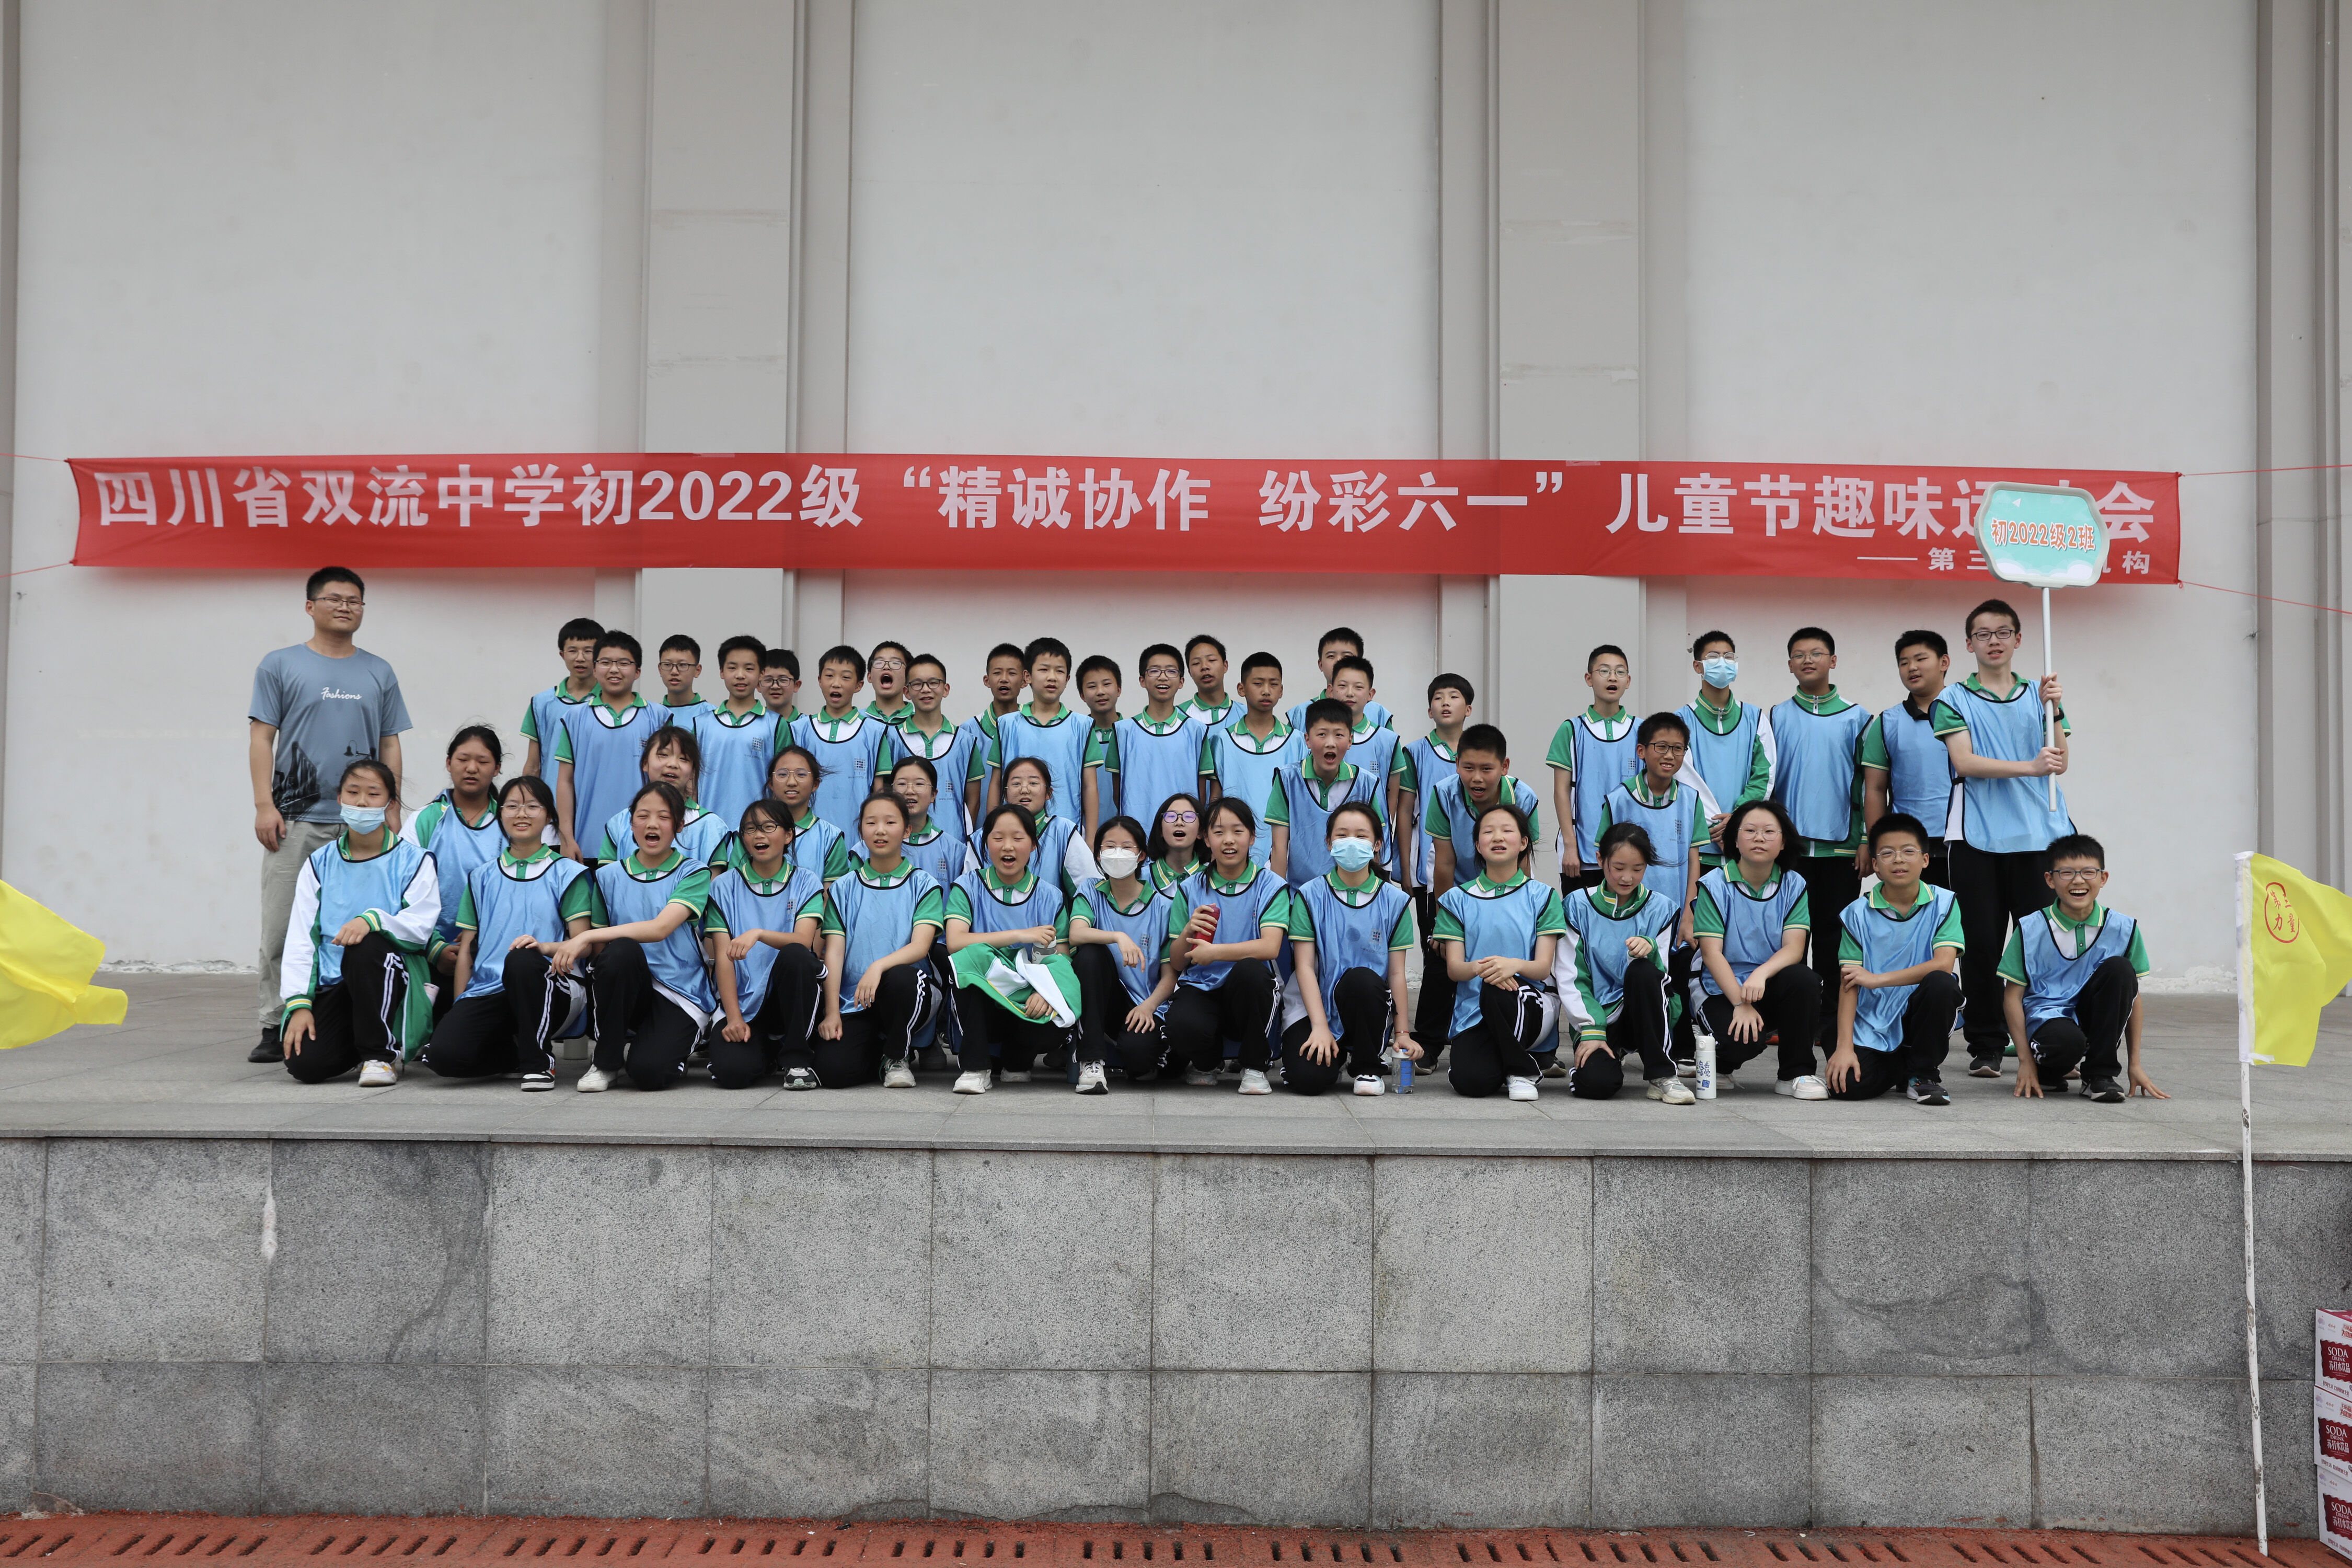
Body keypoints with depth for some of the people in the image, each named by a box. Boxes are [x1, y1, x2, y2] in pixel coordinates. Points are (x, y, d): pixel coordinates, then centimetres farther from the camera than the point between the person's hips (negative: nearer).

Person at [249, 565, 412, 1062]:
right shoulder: (281, 666, 6)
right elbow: (261, 738, 2)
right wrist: (264, 805, -7)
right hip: (295, 820, -2)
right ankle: (277, 1025, 5)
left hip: (362, 824, 2)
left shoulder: (379, 673, 14)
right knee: (282, 927, -2)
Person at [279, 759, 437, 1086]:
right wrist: (299, 1003, -8)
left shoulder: (412, 860, 3)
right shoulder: (320, 863, 12)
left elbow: (421, 926, -10)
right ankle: (355, 1044, 16)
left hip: (387, 977, -2)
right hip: (332, 985, 3)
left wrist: (373, 919, -30)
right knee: (305, 1064, -23)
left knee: (366, 944, -37)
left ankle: (381, 1053, -18)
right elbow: (299, 939, 5)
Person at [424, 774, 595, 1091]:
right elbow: (466, 949, 17)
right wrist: (458, 1010, 8)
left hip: (545, 992, -2)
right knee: (443, 1053, -27)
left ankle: (539, 1061, -19)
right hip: (487, 992, 3)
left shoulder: (566, 874, 10)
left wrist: (547, 946, -21)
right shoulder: (482, 878, 19)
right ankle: (517, 1055, 3)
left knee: (521, 960, -39)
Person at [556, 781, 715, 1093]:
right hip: (627, 987, 3)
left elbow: (660, 928, -17)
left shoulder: (694, 873, -1)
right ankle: (606, 1061, -13)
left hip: (681, 994, -3)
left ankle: (672, 1046, 10)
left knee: (648, 1072, -30)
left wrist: (587, 936, -21)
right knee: (621, 950, -34)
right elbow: (598, 948, 10)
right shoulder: (610, 876, 10)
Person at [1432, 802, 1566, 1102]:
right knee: (1470, 1082, -28)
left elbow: (1544, 966, -3)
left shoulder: (1542, 896, 6)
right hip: (1473, 1013, 1)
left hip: (1532, 1005, 0)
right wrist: (1478, 968, -25)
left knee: (1496, 991, -37)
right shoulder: (1458, 899, 9)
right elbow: (1453, 968, 0)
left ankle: (1522, 1071, -12)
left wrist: (1514, 965, -28)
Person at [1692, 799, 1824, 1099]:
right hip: (1722, 990, -3)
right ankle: (1720, 1063, 8)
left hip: (1772, 987, 3)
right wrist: (1741, 1004, -24)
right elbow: (1712, 953, -13)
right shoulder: (1715, 885, -5)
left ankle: (1796, 1073, -13)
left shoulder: (1793, 885, 3)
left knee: (1804, 979, -31)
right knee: (1742, 1043, -32)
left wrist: (1761, 973, -31)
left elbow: (1794, 948, -9)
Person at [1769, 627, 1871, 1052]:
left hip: (1840, 846, -1)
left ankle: (1835, 1033, 8)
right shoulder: (1777, 718, 9)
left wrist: (1867, 840, -2)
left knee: (1835, 938, 2)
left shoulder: (1856, 719, 8)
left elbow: (1866, 783, 6)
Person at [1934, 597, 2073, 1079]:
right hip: (1978, 836, -2)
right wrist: (2028, 767, -19)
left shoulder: (2039, 695, 14)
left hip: (2040, 834, 2)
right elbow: (1965, 762, -8)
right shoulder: (1954, 700, 6)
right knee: (1982, 943, -1)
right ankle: (1986, 1047, 7)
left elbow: (2059, 762, 5)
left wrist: (2054, 708, -9)